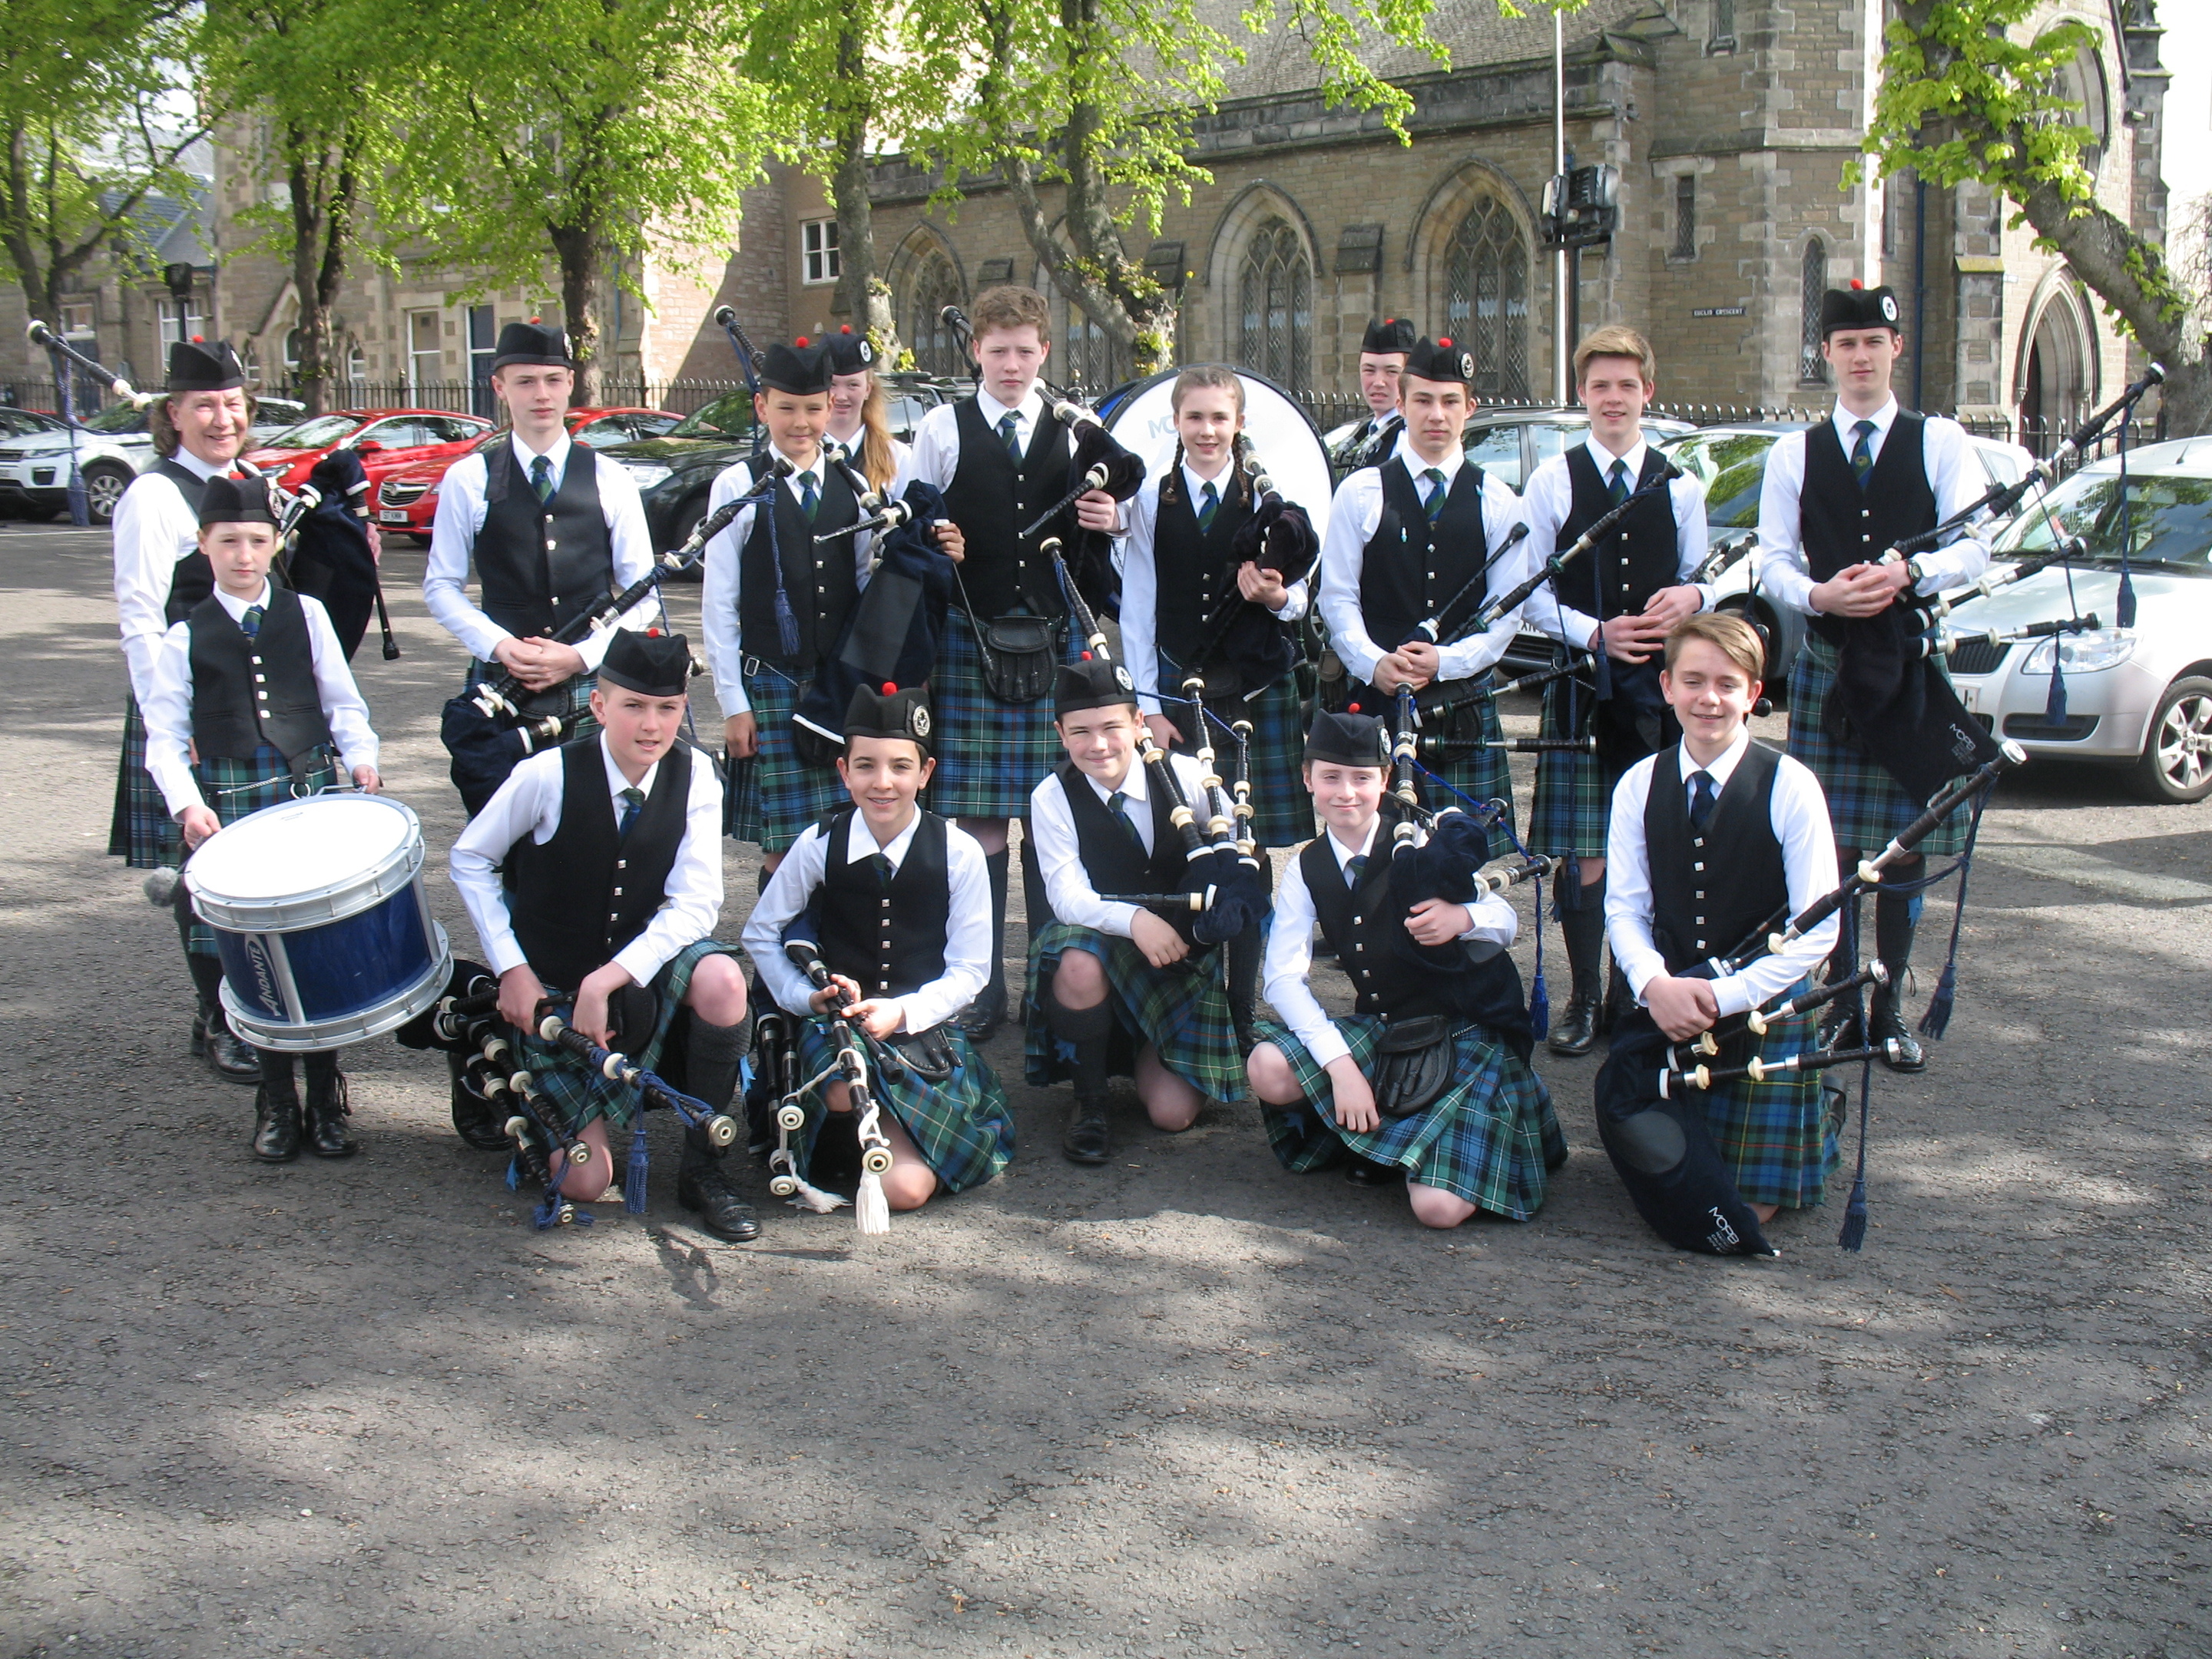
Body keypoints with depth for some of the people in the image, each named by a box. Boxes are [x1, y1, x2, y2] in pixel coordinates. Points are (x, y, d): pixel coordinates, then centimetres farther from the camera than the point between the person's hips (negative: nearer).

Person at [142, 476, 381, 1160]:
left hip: (314, 792, 1)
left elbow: (343, 702, 9)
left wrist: (361, 758, -9)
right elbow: (165, 736, 3)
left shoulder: (307, 615, 9)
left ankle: (325, 1097, 10)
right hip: (231, 804, -1)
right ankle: (276, 1100, 12)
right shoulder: (184, 639, 5)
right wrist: (187, 805, -12)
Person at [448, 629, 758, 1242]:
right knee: (586, 1181, -10)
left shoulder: (694, 779, -12)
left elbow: (694, 907, -18)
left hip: (641, 968, 2)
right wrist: (512, 971, -12)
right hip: (553, 986, -2)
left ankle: (702, 1167, -12)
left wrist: (606, 982, -29)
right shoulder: (549, 776, -18)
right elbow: (469, 860, -4)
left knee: (721, 980, -34)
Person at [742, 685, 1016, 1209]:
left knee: (908, 1187, -20)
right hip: (837, 1024, 0)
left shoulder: (959, 853, -3)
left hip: (923, 1026, 0)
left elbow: (969, 970, 0)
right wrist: (808, 997, -7)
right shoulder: (820, 846, -1)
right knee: (845, 1086, -38)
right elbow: (760, 934, 9)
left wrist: (901, 1011, -16)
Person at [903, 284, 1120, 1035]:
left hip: (1055, 642, 1)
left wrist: (1105, 522, -5)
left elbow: (1091, 544, 15)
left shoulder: (1072, 432, 10)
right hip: (970, 644, -1)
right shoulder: (942, 429, 7)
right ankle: (981, 984, 11)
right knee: (978, 823, 0)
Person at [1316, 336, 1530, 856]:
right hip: (1377, 698, -1)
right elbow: (1337, 597, 2)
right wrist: (1374, 663, -15)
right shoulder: (1361, 494, 5)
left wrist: (1445, 660, -11)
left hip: (1465, 707, 1)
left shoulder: (1497, 502, 8)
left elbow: (1508, 611, 4)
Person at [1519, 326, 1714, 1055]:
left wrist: (1693, 597, -10)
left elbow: (1700, 579, 14)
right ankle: (1584, 999, 6)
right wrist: (1595, 633, -13)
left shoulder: (1679, 485, 11)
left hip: (1659, 688, 2)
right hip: (1580, 686, -2)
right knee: (1584, 852, -4)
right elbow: (1530, 593, 2)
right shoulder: (1552, 482, 4)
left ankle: (1634, 993, 16)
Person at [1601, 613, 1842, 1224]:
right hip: (1666, 1004, 3)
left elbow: (1817, 930, -10)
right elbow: (1623, 907, 2)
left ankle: (1811, 1123, 31)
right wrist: (1655, 983, -19)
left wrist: (1724, 996, -18)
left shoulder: (1790, 788, -11)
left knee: (1747, 1207, 0)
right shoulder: (1639, 786, 0)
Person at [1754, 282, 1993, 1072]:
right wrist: (1817, 594, -17)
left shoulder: (1940, 442, 5)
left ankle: (1889, 1007, 12)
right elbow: (1773, 560, 4)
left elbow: (1973, 548, -2)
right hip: (1825, 665, 1)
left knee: (1905, 843, 2)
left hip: (1913, 665, -1)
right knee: (1834, 843, 1)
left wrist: (1907, 574, -21)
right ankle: (1841, 1001, 12)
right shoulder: (1795, 453, 9)